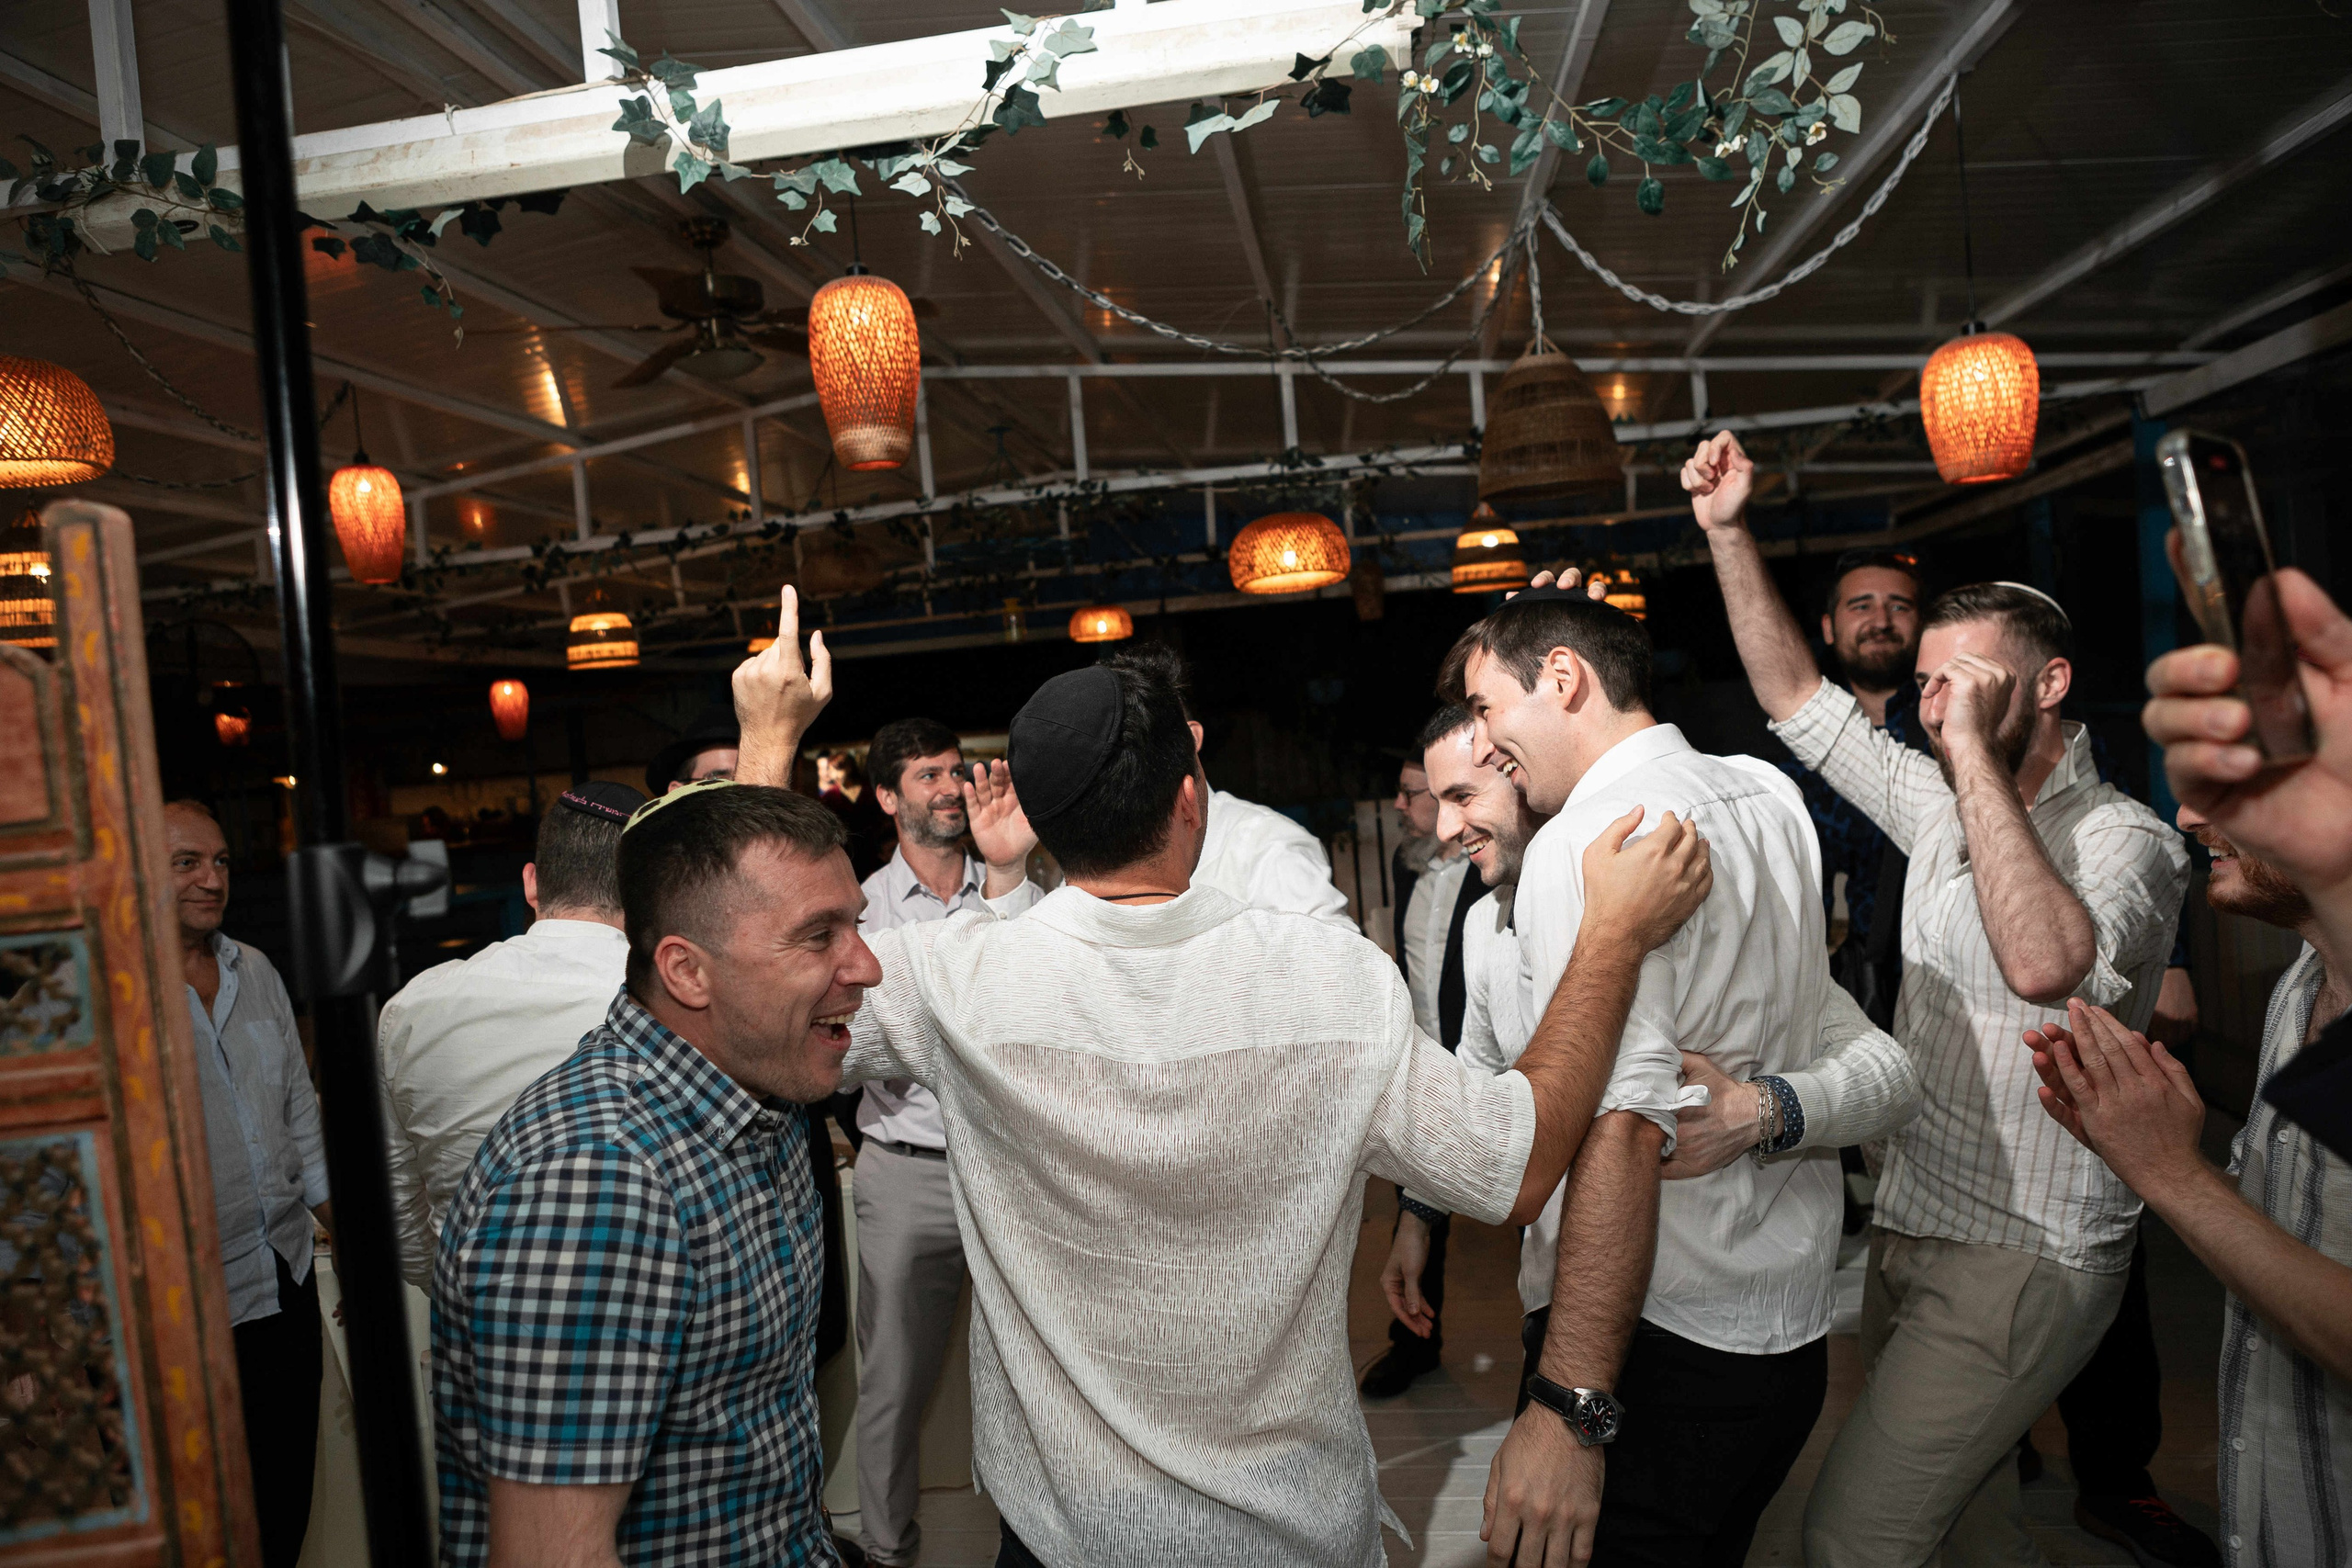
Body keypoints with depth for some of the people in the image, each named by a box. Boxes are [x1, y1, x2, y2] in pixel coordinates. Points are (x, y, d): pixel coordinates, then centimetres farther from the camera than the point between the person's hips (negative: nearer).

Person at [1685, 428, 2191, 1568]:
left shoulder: (2124, 840, -16)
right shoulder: (1943, 807, 5)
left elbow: (2044, 964, -38)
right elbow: (1795, 698, 7)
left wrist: (1978, 751, -30)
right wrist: (1726, 530, 0)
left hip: (2019, 1259, -7)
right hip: (1912, 1223, 7)